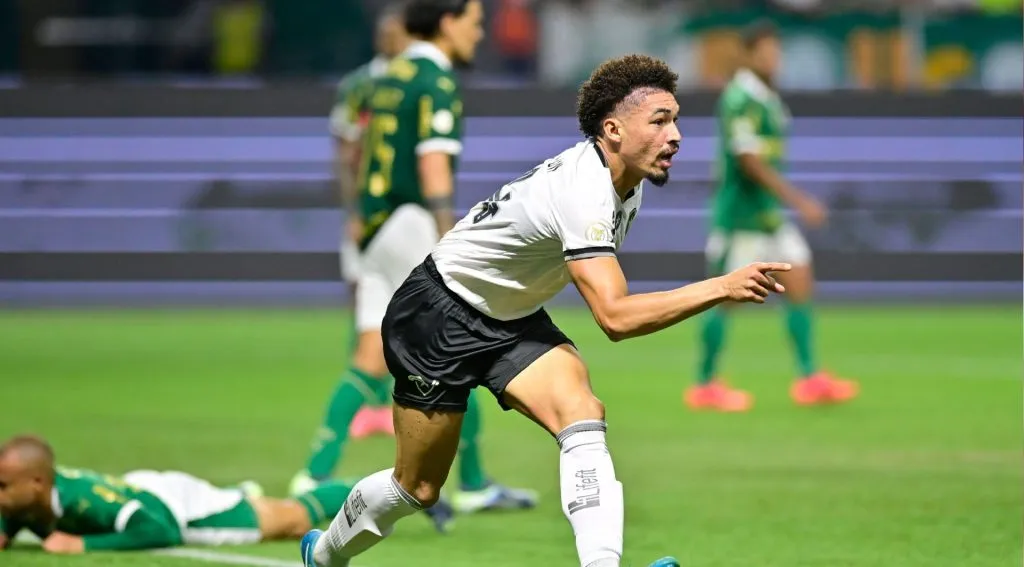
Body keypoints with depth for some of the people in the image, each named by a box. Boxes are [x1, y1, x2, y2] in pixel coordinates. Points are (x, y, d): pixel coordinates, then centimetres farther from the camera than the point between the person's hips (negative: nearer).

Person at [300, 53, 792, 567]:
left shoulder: (628, 183, -4)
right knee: (418, 488, 4)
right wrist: (721, 288, -45)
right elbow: (615, 317, -42)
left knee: (582, 415, -21)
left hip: (514, 319, 8)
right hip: (438, 315, -8)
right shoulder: (584, 192, -34)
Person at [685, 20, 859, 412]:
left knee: (800, 284, 3)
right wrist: (799, 201, -25)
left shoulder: (769, 99, 13)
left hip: (770, 214, 9)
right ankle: (705, 386, 8)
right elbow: (749, 160, -23)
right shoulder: (740, 100, -16)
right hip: (740, 215, -9)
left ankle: (810, 380, 3)